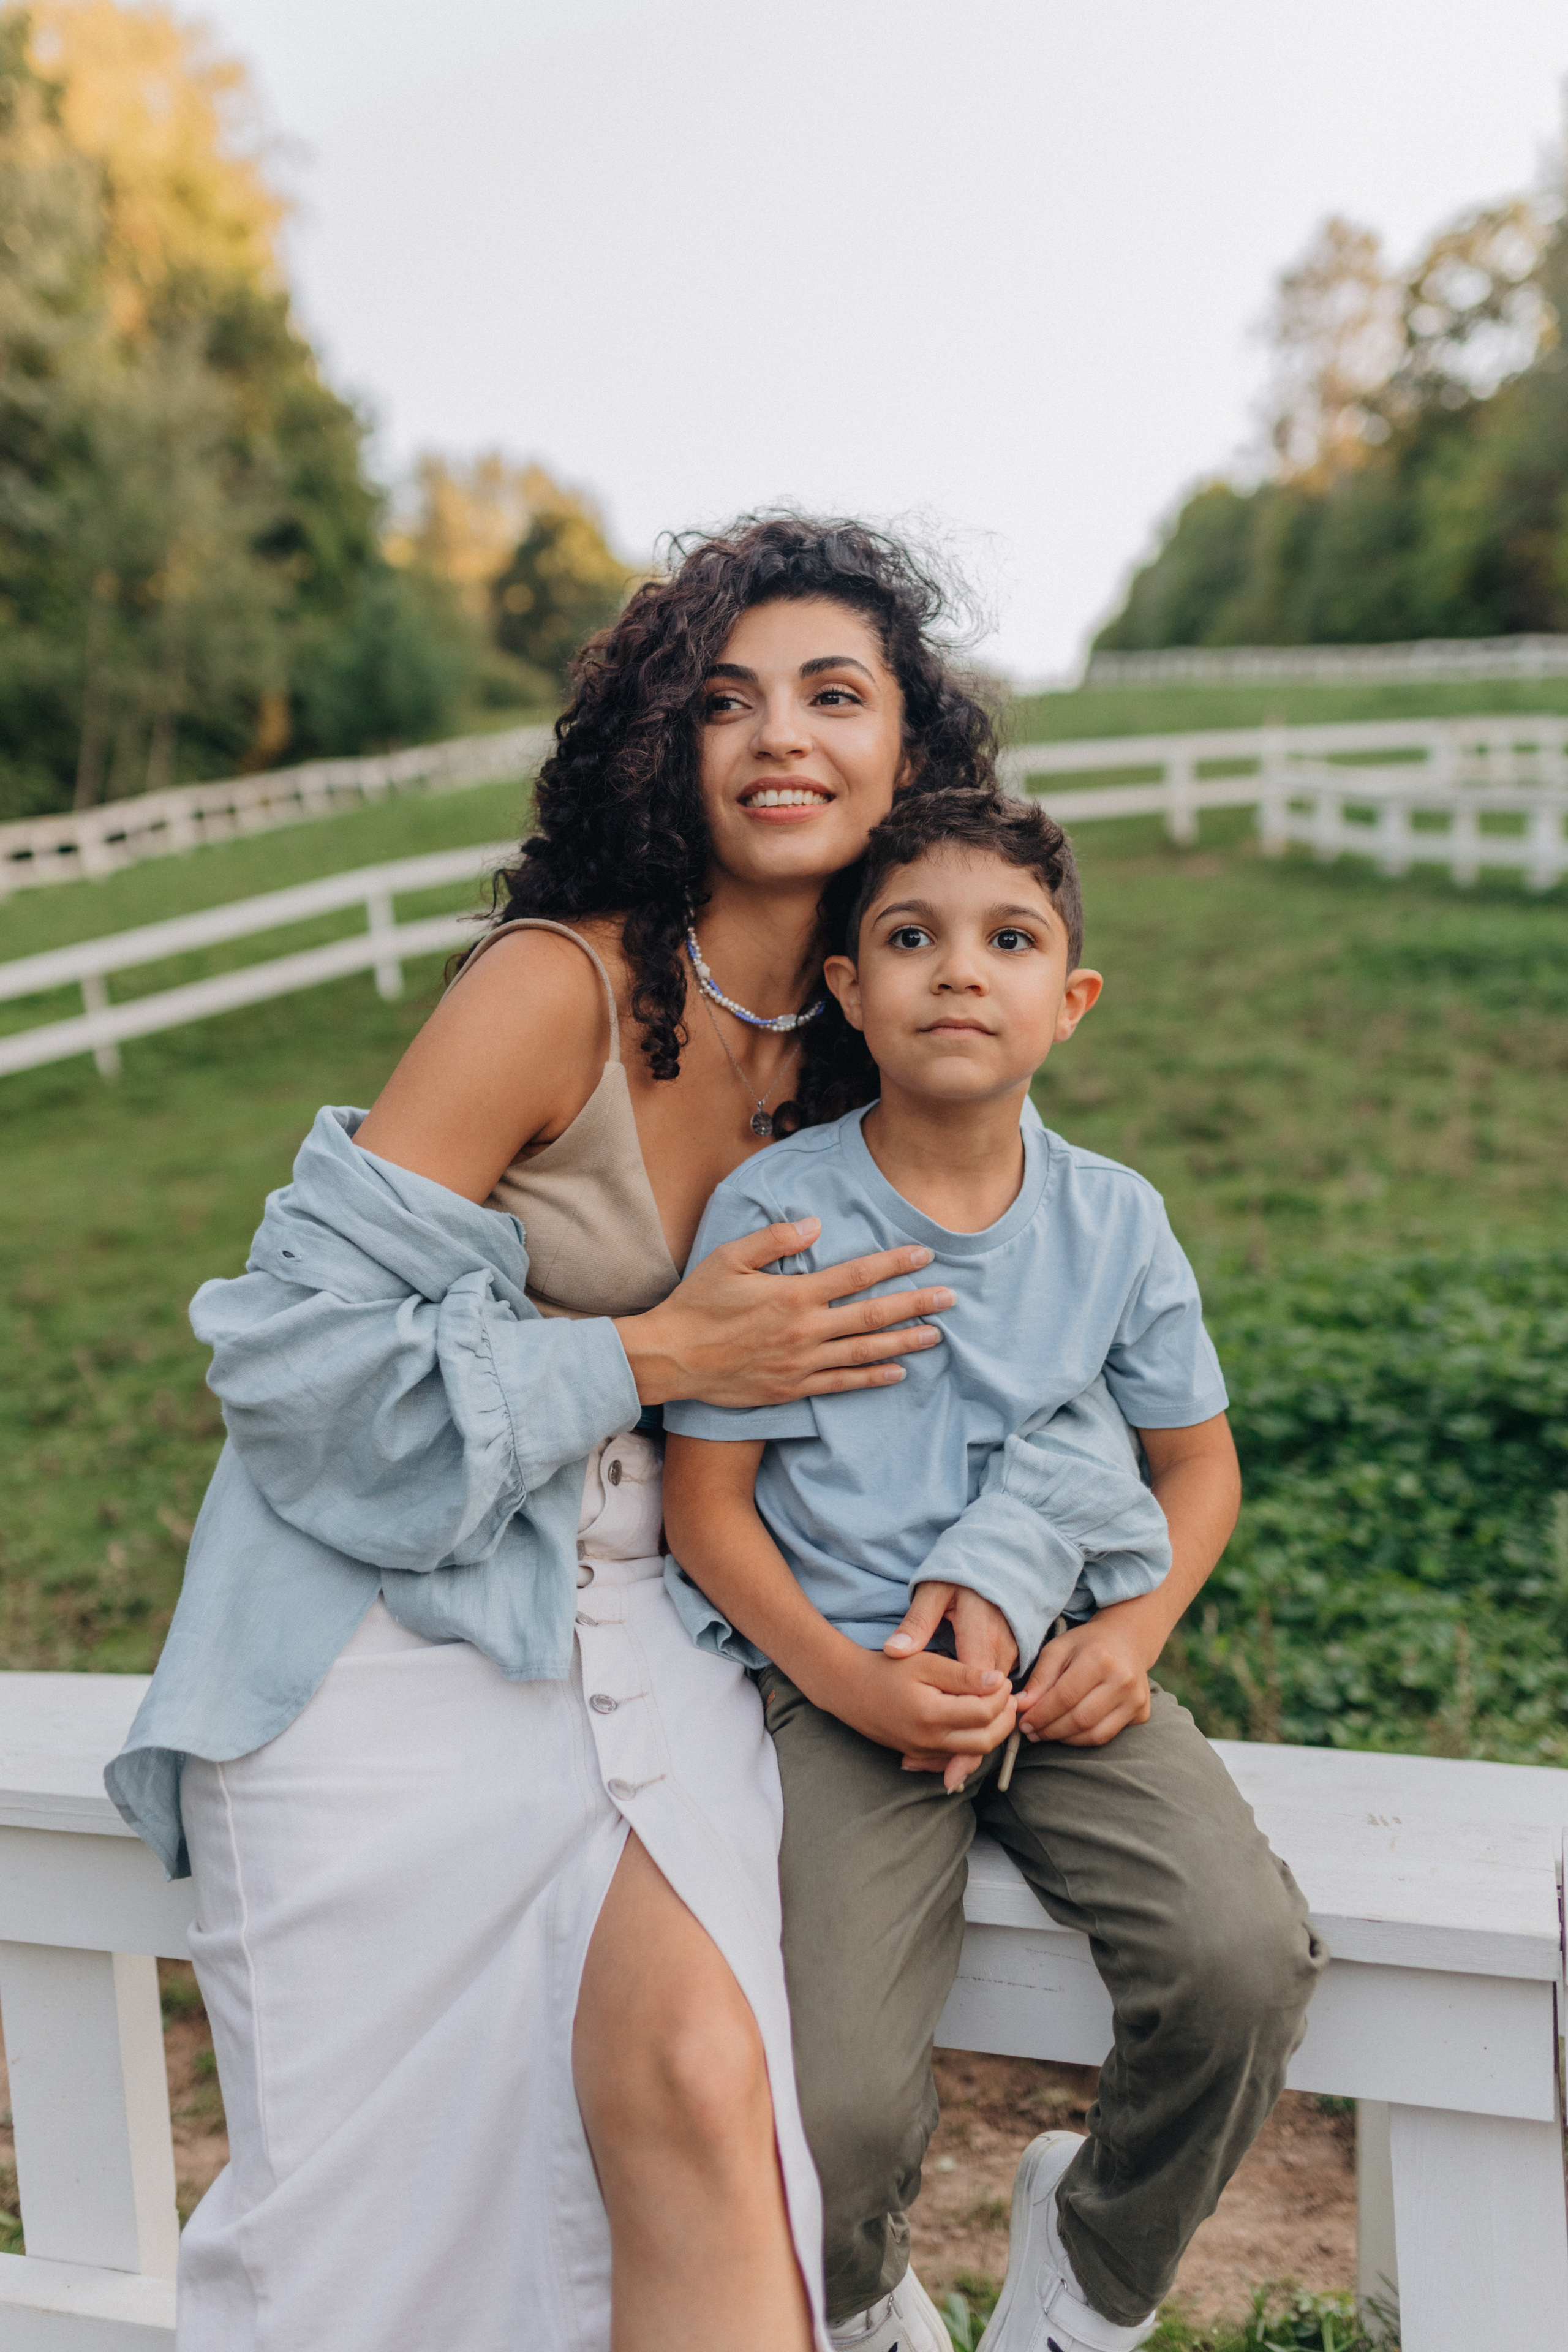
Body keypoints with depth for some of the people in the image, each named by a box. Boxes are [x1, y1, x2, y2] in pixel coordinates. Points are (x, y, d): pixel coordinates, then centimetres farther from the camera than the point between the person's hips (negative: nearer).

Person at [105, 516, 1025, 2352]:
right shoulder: (559, 989, -13)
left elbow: (895, 1351, 15)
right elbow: (300, 1343, -15)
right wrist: (658, 1355, -15)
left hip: (636, 1625, 4)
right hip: (396, 1627, -4)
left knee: (699, 2088, -19)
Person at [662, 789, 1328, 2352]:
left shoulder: (1112, 1221, 3)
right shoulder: (773, 1213, -7)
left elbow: (1198, 1459, 13)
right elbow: (707, 1503, -3)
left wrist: (1135, 1630, -5)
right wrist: (846, 1679, -16)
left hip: (1060, 1666, 3)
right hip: (843, 1675, -2)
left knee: (1247, 1960, -22)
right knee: (834, 2111, -20)